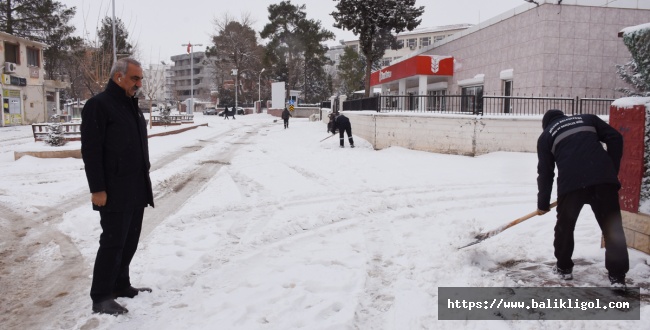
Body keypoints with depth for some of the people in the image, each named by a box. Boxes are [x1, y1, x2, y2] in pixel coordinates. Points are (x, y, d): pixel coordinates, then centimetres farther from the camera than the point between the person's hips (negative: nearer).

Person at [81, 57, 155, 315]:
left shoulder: (131, 105, 16)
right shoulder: (98, 105, -11)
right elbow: (91, 151, -16)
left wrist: (144, 179, 19)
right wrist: (97, 189, -20)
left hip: (136, 190, 8)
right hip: (114, 192, -8)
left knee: (129, 241, 14)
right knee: (113, 242, -5)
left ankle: (120, 285, 26)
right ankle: (101, 298, 5)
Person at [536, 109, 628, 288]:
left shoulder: (546, 136, 20)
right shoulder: (588, 119, 26)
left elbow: (545, 172, 16)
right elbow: (615, 138, 13)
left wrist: (543, 203, 23)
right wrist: (612, 170, 16)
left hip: (571, 182, -1)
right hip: (603, 178, 2)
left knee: (565, 226, 19)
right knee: (612, 227, 8)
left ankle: (564, 267, 30)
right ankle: (617, 276, 8)